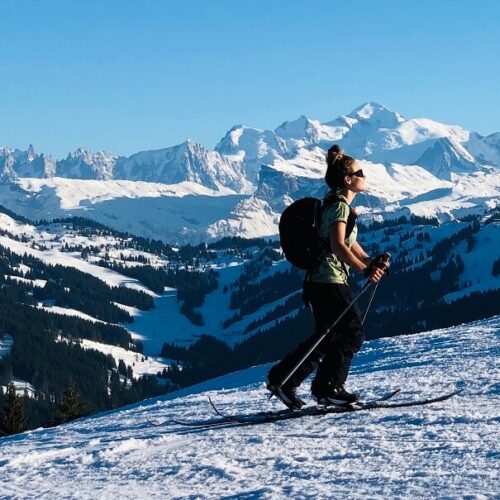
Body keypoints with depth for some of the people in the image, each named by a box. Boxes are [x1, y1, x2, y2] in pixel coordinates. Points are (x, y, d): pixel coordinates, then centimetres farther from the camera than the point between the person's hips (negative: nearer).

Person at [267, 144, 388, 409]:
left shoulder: (340, 206, 20)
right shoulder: (339, 206, -12)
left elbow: (350, 242, 26)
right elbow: (338, 245, -24)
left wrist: (372, 262, 12)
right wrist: (365, 269, -23)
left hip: (322, 281, 10)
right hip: (329, 280, -10)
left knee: (326, 337, 13)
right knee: (352, 333, -6)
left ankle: (282, 379, 13)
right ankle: (327, 388, -2)